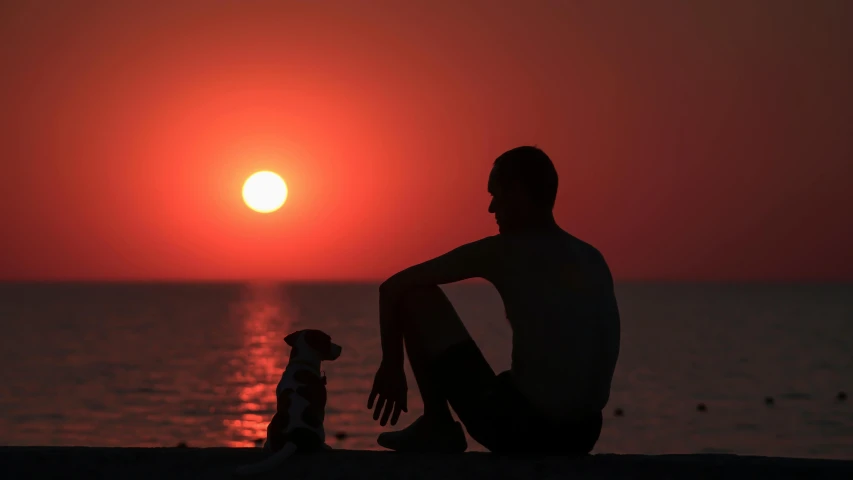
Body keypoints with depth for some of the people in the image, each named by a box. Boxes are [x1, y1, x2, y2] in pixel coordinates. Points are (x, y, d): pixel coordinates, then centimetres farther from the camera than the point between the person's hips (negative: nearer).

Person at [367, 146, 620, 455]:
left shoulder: (503, 251, -3)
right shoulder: (593, 259, 13)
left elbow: (393, 287, 1)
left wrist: (392, 366, 14)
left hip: (517, 427, -7)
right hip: (581, 436, 7)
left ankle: (438, 427, 13)